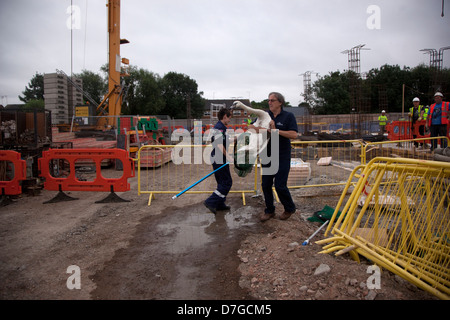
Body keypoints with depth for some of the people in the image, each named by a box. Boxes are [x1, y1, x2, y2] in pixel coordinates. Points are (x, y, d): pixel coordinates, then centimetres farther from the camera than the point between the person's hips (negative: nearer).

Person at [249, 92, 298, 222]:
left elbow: (294, 134, -16)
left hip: (282, 157, -5)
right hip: (267, 156, 5)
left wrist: (276, 131, -23)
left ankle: (289, 208, 21)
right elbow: (250, 126, 9)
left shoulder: (288, 116, -6)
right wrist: (256, 128, -15)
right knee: (266, 184, 7)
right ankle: (269, 211, 24)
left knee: (280, 185, -4)